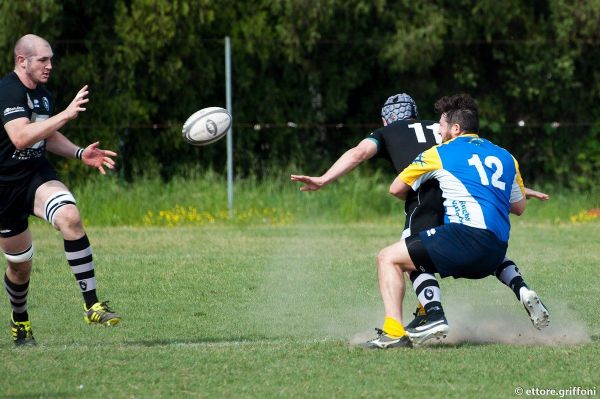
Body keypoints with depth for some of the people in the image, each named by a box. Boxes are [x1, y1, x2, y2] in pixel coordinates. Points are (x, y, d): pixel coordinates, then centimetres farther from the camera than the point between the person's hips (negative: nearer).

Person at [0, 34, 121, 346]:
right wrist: (66, 115, -35)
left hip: (38, 175, 5)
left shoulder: (43, 95, 9)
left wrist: (80, 154, 9)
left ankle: (92, 305, -29)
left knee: (69, 216, -27)